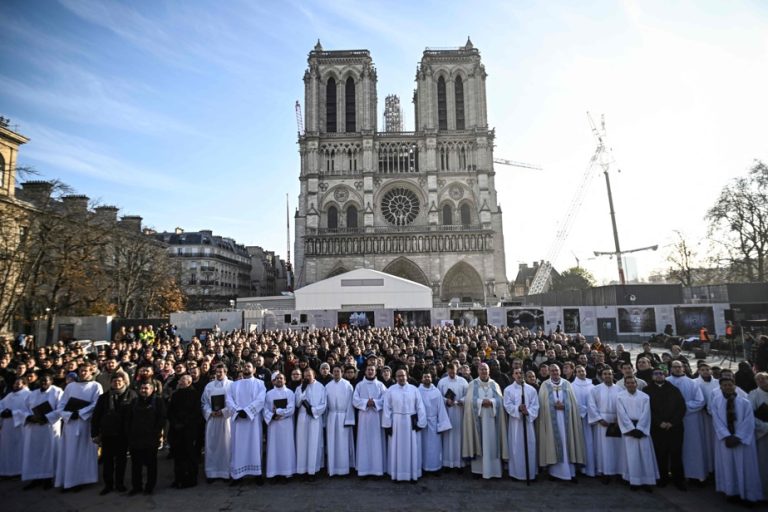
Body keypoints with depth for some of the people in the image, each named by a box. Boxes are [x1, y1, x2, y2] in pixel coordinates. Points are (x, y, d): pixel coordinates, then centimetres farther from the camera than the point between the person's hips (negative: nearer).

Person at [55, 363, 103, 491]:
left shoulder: (96, 386, 2)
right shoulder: (70, 386, 11)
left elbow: (96, 405, -8)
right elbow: (61, 404, 5)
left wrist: (79, 413, -15)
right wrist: (69, 415, -12)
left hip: (86, 423, -3)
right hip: (70, 422, 3)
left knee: (83, 451, 2)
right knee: (69, 452, 4)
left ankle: (81, 479, 8)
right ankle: (68, 480, 12)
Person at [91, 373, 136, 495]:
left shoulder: (131, 395, -5)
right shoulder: (104, 397, 2)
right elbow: (96, 416, 3)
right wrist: (95, 433, -1)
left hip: (123, 433, -1)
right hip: (107, 433, 2)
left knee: (121, 459, 11)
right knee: (107, 460, 8)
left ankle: (120, 483, 25)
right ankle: (108, 484, 22)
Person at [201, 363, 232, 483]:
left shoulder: (231, 385, 0)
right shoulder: (209, 385, 11)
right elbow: (204, 402, 8)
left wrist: (223, 411, -13)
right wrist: (210, 412, -8)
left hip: (226, 418, -3)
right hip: (212, 418, 3)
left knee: (226, 444, 1)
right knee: (211, 445, 4)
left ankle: (225, 471, 10)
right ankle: (211, 472, 12)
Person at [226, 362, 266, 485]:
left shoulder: (259, 383, 5)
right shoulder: (234, 384, 14)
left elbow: (260, 400, -9)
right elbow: (228, 400, 2)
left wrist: (246, 411, -18)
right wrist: (238, 411, -14)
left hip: (253, 418, -3)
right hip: (237, 418, 3)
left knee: (254, 445, -1)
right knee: (238, 446, 3)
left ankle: (257, 473, 4)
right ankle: (238, 474, 10)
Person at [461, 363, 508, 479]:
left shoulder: (494, 384, 9)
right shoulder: (472, 384, 3)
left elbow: (500, 400, 0)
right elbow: (469, 400, -7)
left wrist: (491, 402, -17)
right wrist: (481, 402, -18)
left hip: (491, 418, 2)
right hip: (477, 418, -1)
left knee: (492, 443, 2)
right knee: (478, 443, 1)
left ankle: (493, 469, 9)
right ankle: (478, 469, 7)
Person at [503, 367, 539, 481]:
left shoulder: (531, 389, 4)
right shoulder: (508, 389, 1)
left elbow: (535, 405, -1)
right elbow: (508, 405, -6)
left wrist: (528, 412, -19)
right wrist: (518, 409, -22)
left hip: (528, 421, 1)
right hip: (515, 422, -1)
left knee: (530, 447, 5)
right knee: (516, 447, 2)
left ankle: (530, 473, 17)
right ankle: (516, 473, 12)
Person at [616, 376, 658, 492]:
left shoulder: (645, 397, 4)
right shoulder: (620, 397, 1)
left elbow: (646, 414, -3)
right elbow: (622, 414, -4)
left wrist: (639, 429, -11)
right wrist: (632, 429, -11)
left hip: (642, 429, 1)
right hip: (628, 429, -1)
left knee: (645, 455, 0)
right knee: (631, 455, 0)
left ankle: (646, 481, 7)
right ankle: (634, 481, 7)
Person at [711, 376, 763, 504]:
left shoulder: (745, 403, -5)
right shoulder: (716, 401, -2)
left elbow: (748, 423, -8)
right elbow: (717, 421, -6)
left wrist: (737, 437, -15)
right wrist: (727, 436, -17)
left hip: (743, 440, -1)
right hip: (725, 439, 1)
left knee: (744, 467, 6)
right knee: (728, 466, 9)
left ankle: (747, 494, 19)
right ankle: (732, 492, 21)